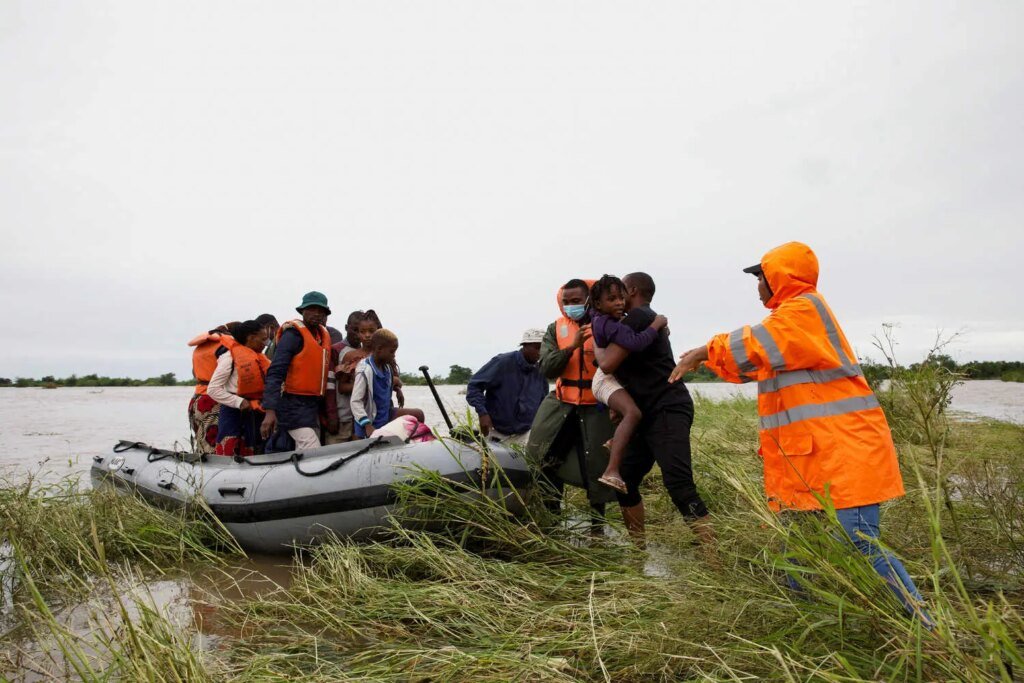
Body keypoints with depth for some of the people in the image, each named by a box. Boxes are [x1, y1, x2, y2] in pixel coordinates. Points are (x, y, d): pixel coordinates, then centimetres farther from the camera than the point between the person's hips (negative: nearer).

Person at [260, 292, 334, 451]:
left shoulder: (324, 335, 11)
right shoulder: (293, 334, -11)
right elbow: (275, 373, -19)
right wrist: (270, 410, -26)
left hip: (314, 404, 8)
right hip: (294, 404, -8)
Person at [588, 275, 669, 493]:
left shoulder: (600, 319, 3)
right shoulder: (610, 325, -26)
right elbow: (635, 343, -40)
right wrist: (656, 324, -27)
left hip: (615, 377, 11)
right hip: (607, 378, -11)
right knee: (633, 413, -34)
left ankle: (615, 440, 39)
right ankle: (611, 472, -43)